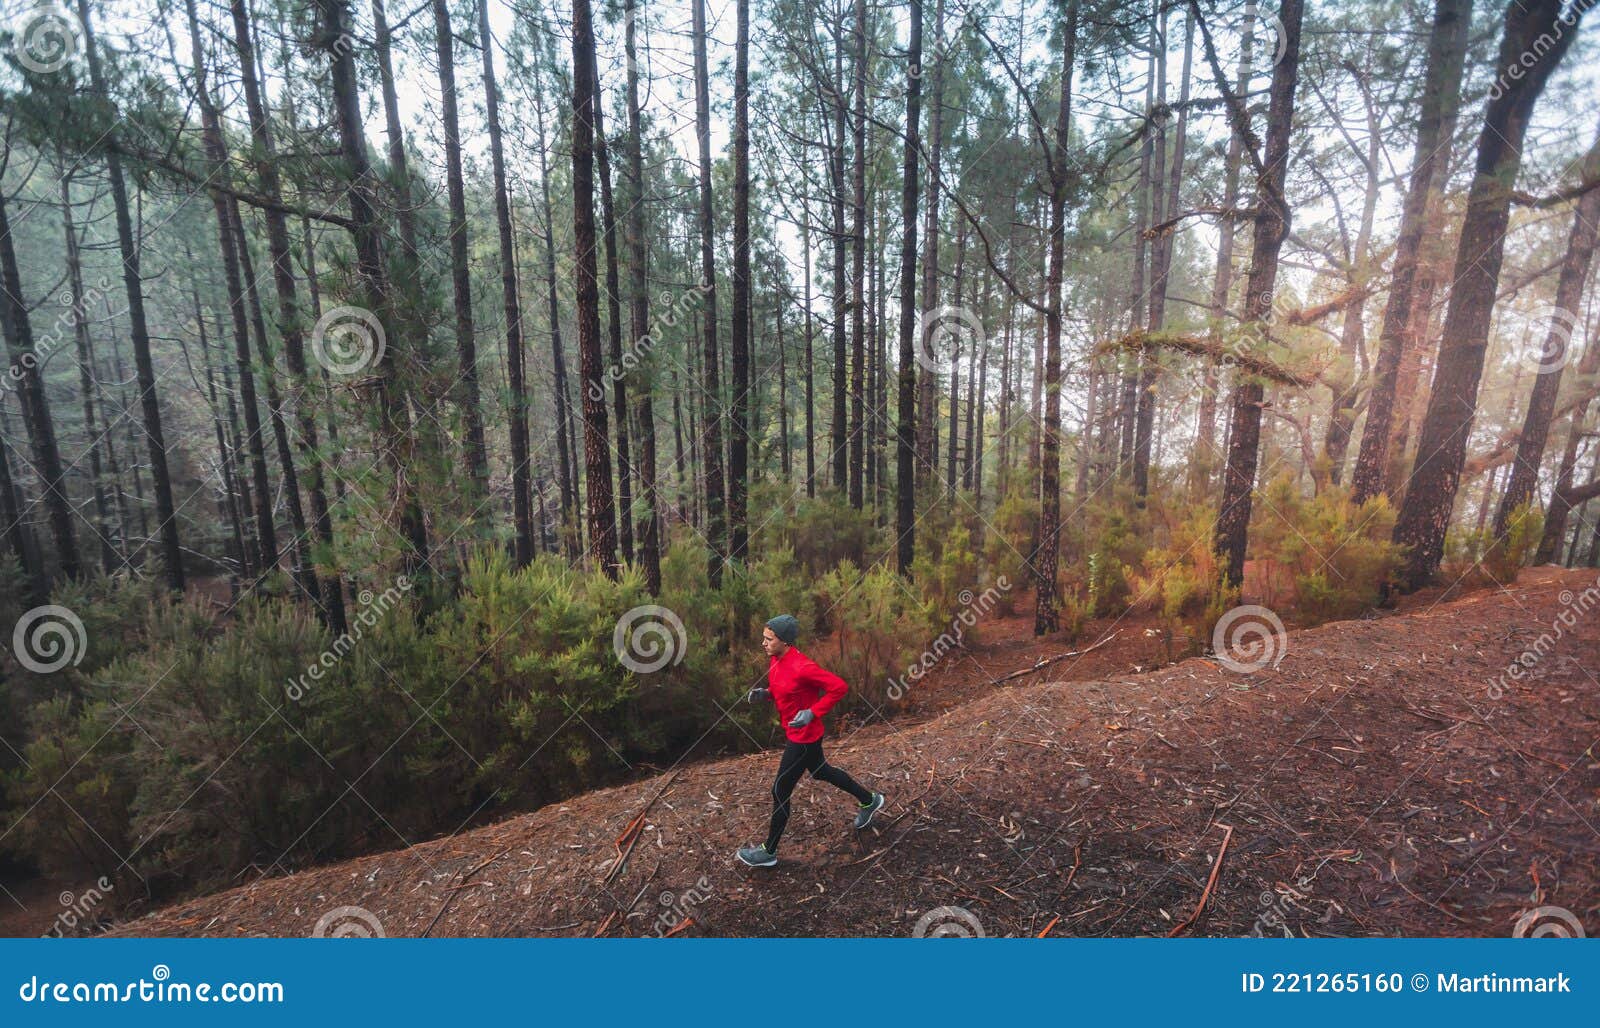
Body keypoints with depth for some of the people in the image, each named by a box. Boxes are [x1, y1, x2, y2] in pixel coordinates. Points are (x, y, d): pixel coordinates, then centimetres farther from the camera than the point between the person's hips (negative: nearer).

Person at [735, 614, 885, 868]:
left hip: (804, 737, -10)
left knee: (780, 791, 3)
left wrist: (812, 712, -30)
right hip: (796, 733, 10)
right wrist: (764, 693, -5)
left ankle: (769, 852, 23)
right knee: (821, 771, 28)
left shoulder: (801, 666, -31)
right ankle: (869, 801, 47)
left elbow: (839, 687, -27)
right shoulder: (777, 660, -4)